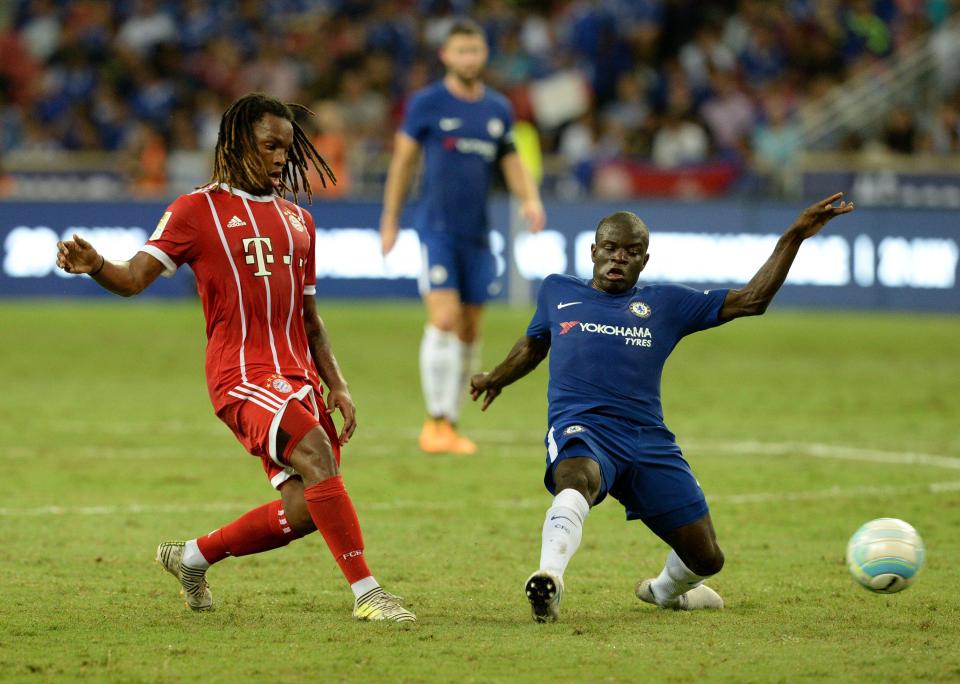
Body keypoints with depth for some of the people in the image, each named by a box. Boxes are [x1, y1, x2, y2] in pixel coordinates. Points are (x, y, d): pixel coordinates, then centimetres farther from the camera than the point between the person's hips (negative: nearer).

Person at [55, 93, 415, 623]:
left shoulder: (297, 220, 19)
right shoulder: (197, 210, 0)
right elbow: (134, 278, -9)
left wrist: (337, 387, 14)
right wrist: (93, 265, -30)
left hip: (297, 376, 7)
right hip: (242, 374, -7)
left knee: (304, 511, 0)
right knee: (316, 453, -28)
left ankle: (193, 557, 23)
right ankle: (366, 593, -25)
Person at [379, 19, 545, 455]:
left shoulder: (498, 109, 10)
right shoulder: (427, 103, -2)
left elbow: (512, 162, 16)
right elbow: (403, 160, 4)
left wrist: (530, 199, -3)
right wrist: (390, 220, 5)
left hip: (477, 234, 5)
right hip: (437, 228, -5)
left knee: (469, 332, 5)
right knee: (445, 319, -17)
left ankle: (451, 425, 16)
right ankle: (435, 422, -12)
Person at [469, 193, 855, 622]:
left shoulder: (666, 304, 18)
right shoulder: (557, 292, 22)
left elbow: (751, 299, 14)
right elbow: (533, 344, 42)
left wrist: (794, 237, 9)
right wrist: (496, 378, 32)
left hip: (648, 439, 3)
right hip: (580, 427, -3)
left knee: (705, 559, 5)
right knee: (578, 479, -42)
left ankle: (664, 590, 39)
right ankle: (549, 578, -60)